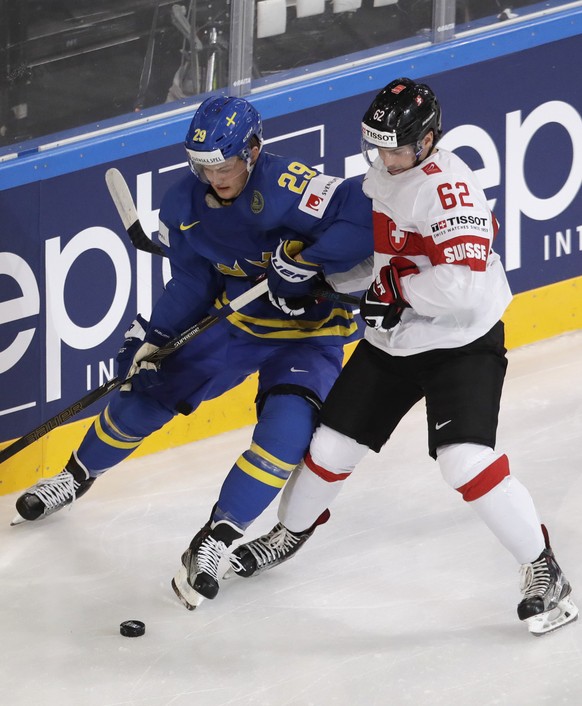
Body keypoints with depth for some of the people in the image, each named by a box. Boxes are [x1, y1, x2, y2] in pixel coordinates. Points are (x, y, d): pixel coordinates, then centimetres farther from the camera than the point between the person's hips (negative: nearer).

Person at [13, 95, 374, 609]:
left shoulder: (289, 188, -31)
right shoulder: (188, 204, -9)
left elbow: (368, 219, -39)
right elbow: (192, 282, 3)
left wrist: (307, 262, -40)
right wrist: (152, 335, -5)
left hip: (308, 329, -6)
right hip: (236, 317, 6)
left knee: (287, 429, -28)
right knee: (147, 388, 8)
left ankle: (216, 539, -18)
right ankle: (78, 476, 34)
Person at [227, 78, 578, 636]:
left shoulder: (448, 186, -25)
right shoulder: (378, 173, 3)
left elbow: (462, 282, -35)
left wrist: (397, 289, -22)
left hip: (463, 344, -8)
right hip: (392, 340, 8)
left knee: (465, 460, -23)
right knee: (332, 444, 10)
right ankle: (290, 532, 38)